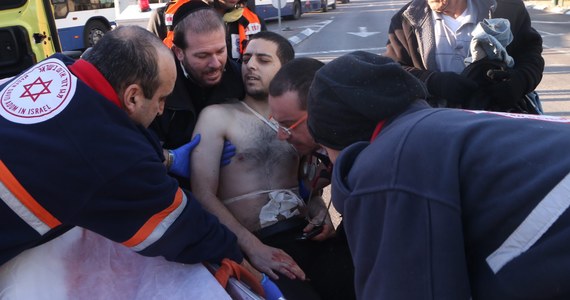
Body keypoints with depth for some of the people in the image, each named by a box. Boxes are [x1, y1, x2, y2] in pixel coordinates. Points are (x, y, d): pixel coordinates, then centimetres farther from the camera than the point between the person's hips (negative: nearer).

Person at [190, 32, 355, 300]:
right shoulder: (217, 116, 1)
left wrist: (321, 214, 3)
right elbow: (204, 194, -7)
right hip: (255, 242, -4)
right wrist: (253, 247, -17)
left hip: (306, 234, 4)